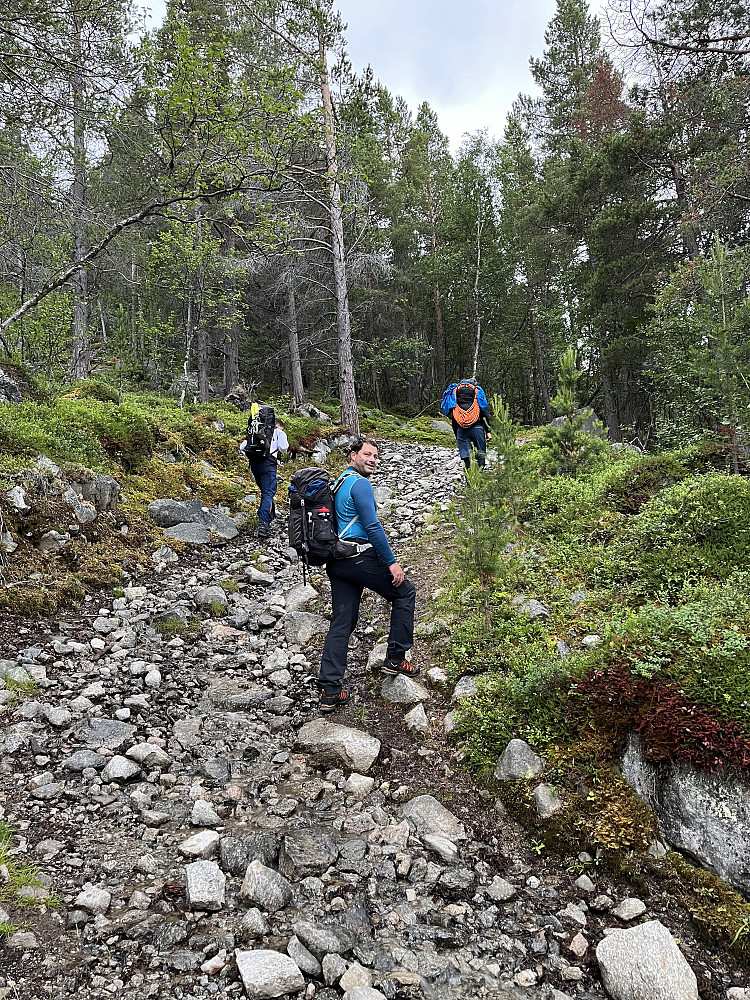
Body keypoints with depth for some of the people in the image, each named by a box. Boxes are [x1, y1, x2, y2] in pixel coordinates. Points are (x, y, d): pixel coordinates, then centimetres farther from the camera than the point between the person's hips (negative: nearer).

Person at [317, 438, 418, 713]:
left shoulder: (339, 482, 22)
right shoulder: (360, 483, -9)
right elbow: (372, 527, -17)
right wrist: (392, 562, -13)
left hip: (335, 562, 9)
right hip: (358, 556, -9)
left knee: (342, 622, 8)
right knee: (405, 593, 9)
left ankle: (329, 691, 4)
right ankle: (395, 659, 12)